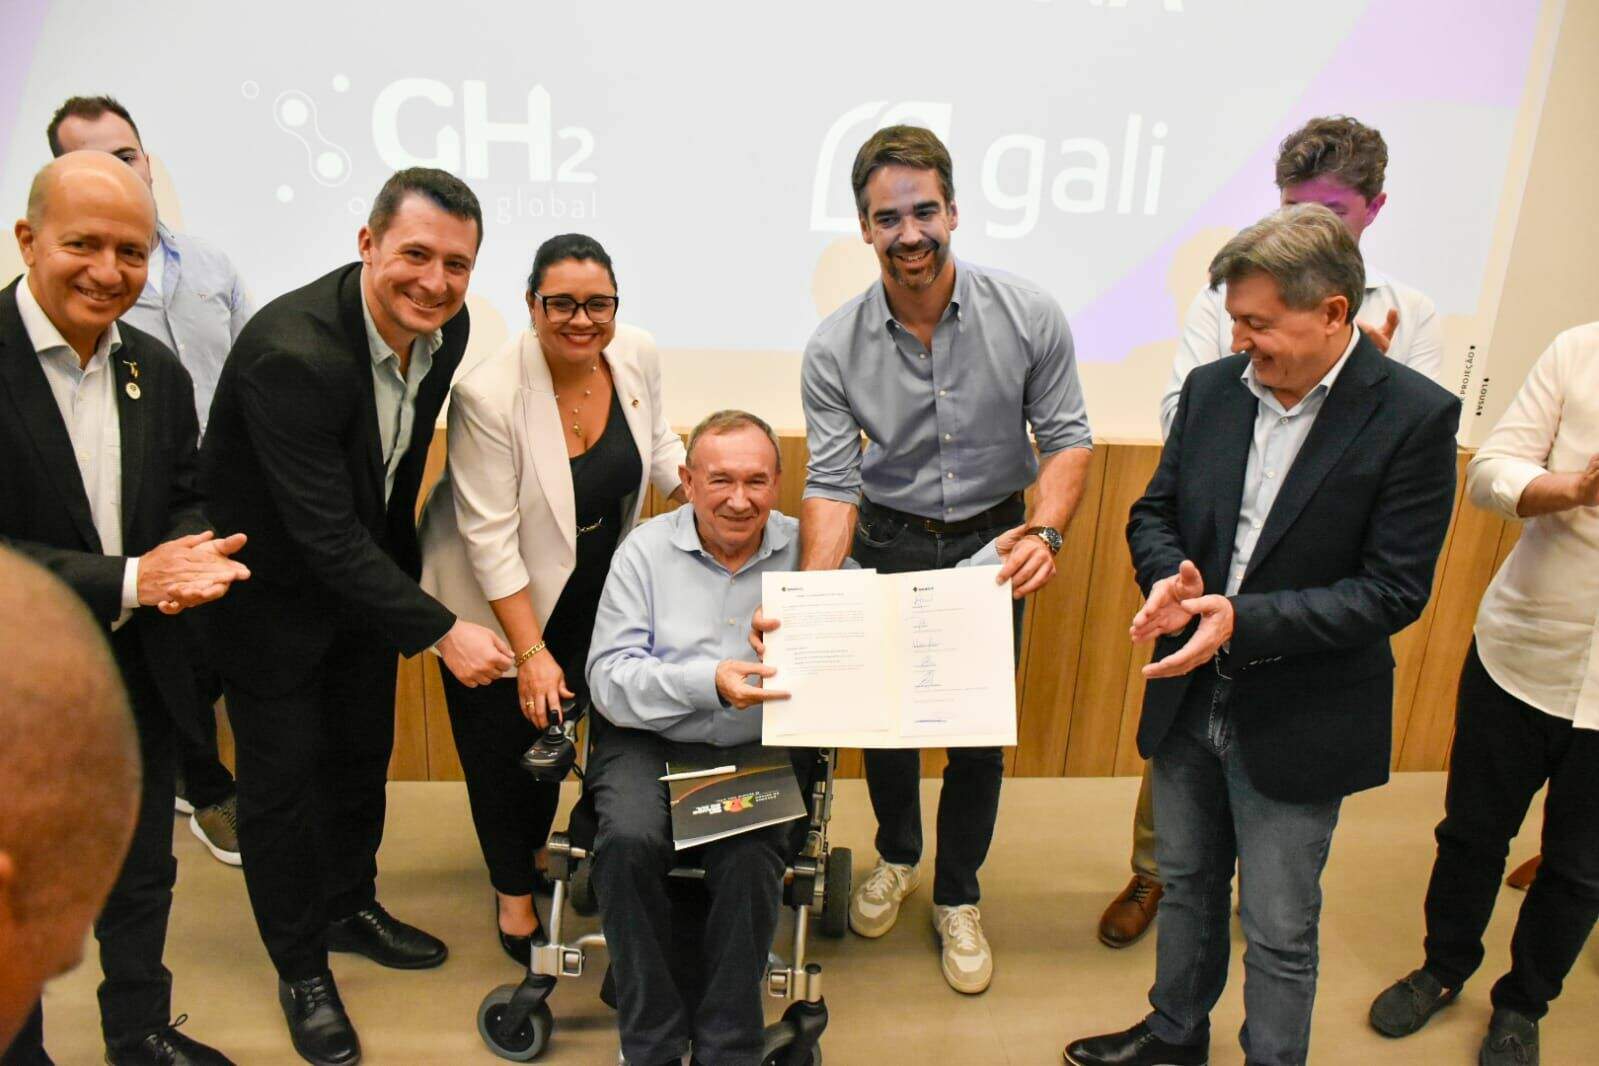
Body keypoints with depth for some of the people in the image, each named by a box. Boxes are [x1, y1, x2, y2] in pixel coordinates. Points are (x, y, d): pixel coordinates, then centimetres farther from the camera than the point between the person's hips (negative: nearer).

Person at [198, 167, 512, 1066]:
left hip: (363, 574, 7)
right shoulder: (292, 352, -34)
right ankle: (302, 970, 28)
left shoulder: (445, 328, -11)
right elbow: (324, 534, -33)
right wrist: (440, 630, -31)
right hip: (271, 586, -6)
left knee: (363, 756, 19)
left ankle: (351, 907, 44)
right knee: (284, 777, 7)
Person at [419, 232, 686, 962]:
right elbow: (490, 538, -23)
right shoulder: (488, 393, -27)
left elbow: (659, 447, 8)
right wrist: (530, 652, -21)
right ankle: (513, 892, 33)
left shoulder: (637, 356, -11)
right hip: (495, 597, -4)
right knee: (505, 736, 8)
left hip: (591, 586, 5)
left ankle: (530, 852, 45)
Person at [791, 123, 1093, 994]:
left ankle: (957, 897, 34)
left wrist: (1045, 532, -25)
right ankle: (897, 855, 46)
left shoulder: (1029, 318, -15)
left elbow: (1066, 436, -7)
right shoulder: (833, 349, -15)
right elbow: (832, 484, -16)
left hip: (991, 545, 0)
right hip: (886, 547, 1)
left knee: (979, 733, 9)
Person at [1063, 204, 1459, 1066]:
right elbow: (1154, 508, 7)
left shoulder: (1414, 416, -17)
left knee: (1278, 932, 12)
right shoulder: (1212, 387, -2)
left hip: (1296, 724, -5)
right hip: (1190, 700, 5)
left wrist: (1244, 623, -27)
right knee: (1187, 884, 25)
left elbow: (1394, 590, -18)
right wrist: (1168, 576, -15)